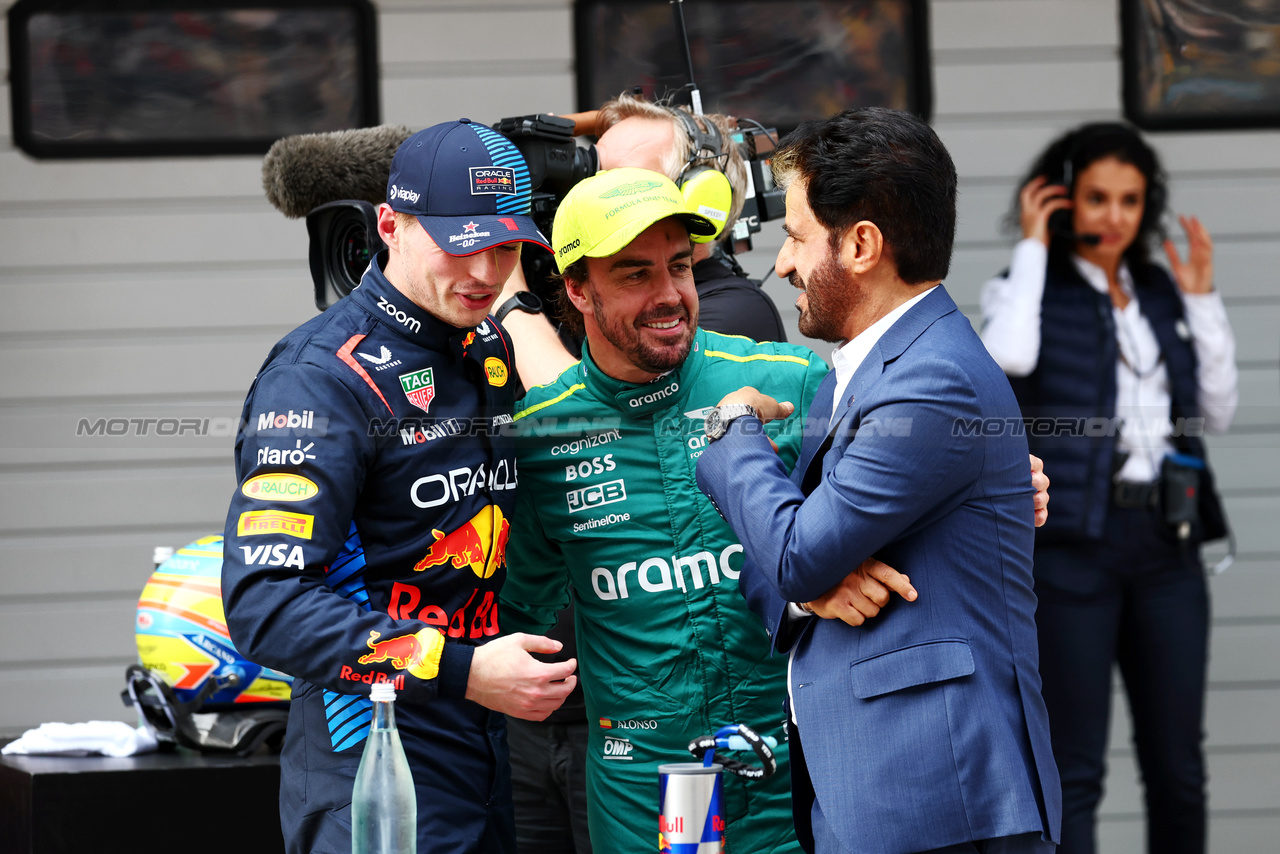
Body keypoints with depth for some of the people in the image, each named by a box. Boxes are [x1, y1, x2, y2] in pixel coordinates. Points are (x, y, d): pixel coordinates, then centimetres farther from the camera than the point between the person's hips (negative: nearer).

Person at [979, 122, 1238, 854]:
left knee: (1179, 765, 7)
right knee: (1075, 767, -5)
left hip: (1166, 543, 5)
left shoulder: (1162, 294, 15)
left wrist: (1203, 299, 6)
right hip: (1071, 541, -5)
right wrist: (1032, 247, -10)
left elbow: (1217, 414, 13)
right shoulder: (1033, 291, 2)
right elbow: (1008, 355, -22)